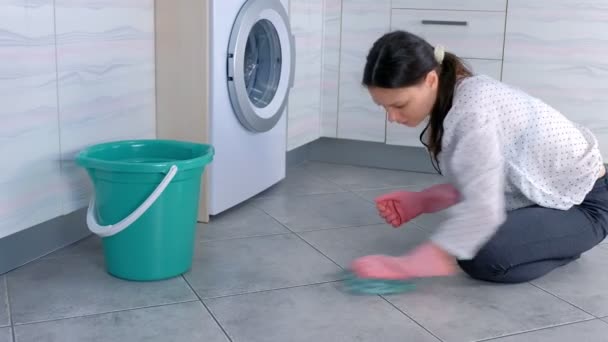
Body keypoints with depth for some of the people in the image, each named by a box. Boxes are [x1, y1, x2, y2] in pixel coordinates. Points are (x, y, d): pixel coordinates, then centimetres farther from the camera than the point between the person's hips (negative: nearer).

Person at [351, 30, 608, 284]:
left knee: (482, 258, -26)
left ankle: (567, 245, 0)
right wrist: (419, 201, -13)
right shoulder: (447, 100, -4)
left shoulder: (473, 108, -32)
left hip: (583, 203, -9)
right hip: (545, 193, 9)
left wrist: (408, 265, -35)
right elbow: (476, 184, 0)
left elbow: (482, 209, -36)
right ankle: (562, 243, 17)